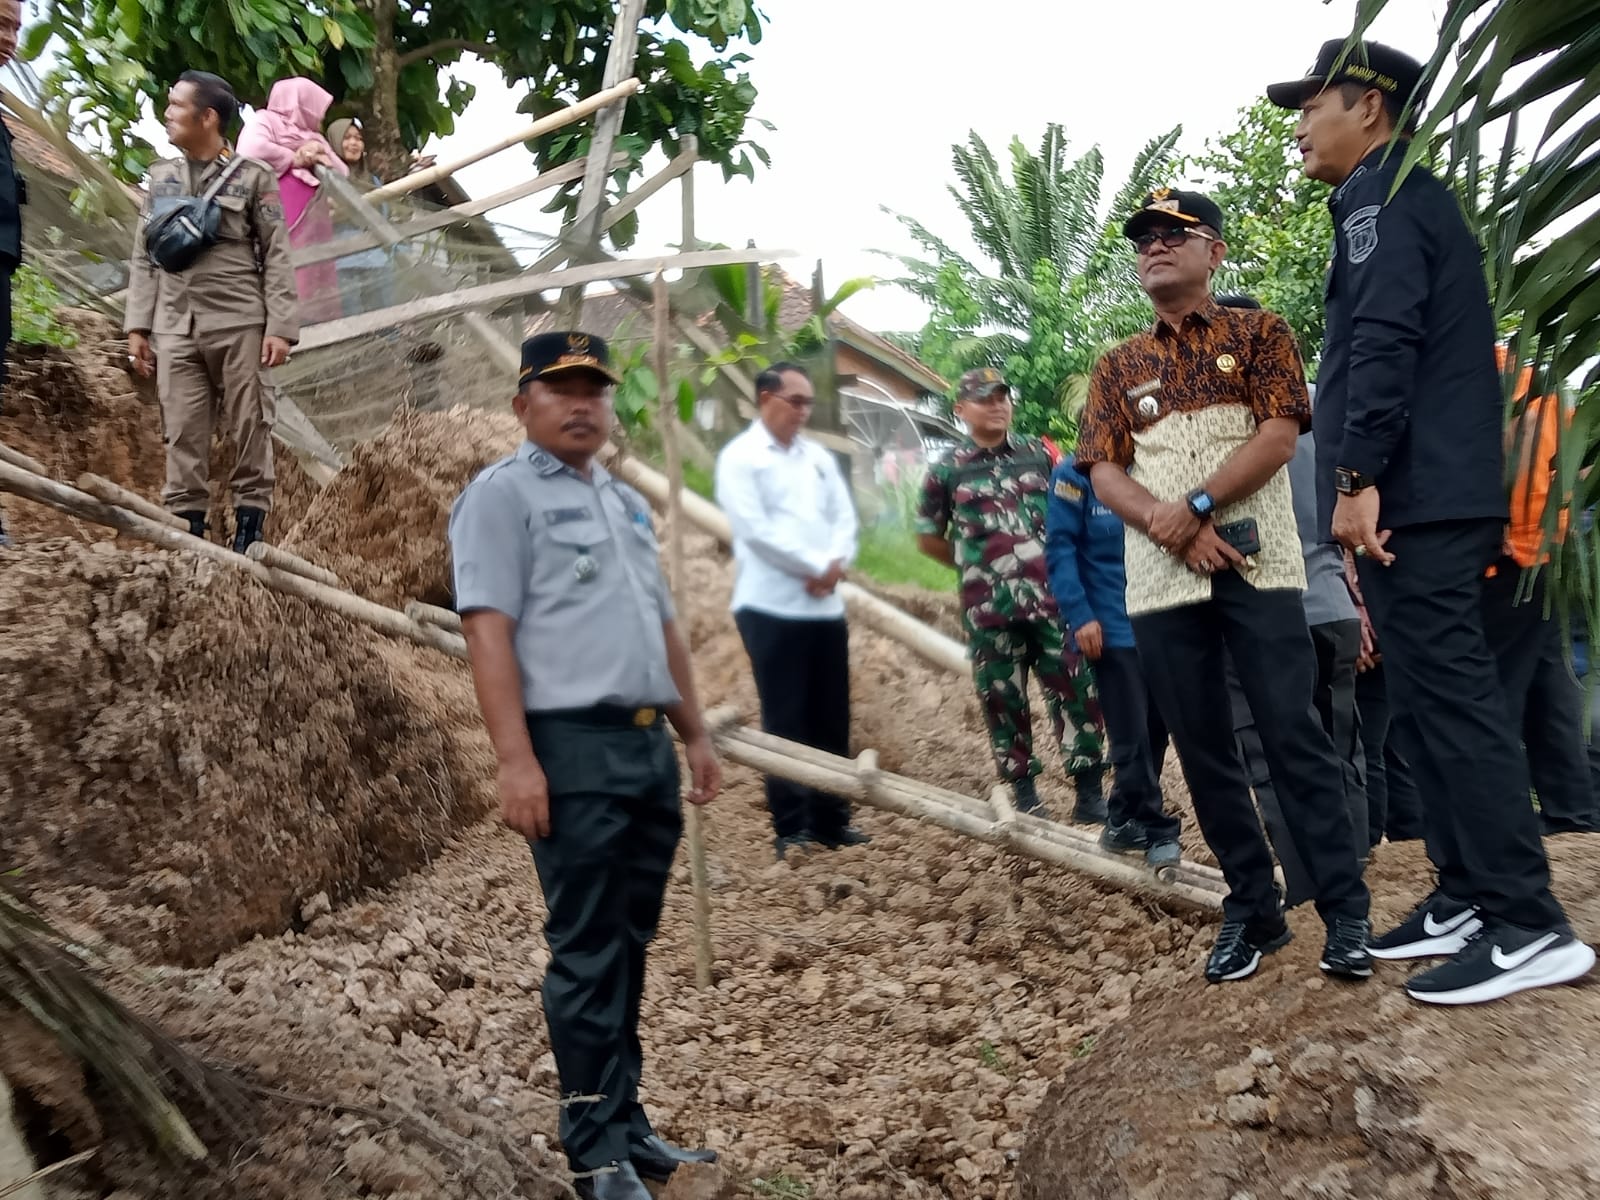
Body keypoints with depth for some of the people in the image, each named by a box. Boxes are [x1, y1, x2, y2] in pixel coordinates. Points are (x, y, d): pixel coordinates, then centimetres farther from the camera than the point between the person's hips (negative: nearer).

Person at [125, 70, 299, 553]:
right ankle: (188, 529, 4)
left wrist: (280, 326, -9)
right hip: (175, 327, 3)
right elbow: (143, 258, 15)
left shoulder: (253, 176, 3)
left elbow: (277, 257, 0)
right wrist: (137, 326, 7)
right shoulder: (160, 178, 15)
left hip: (238, 323, -3)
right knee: (183, 435, 0)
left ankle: (248, 532, 6)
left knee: (249, 428, -1)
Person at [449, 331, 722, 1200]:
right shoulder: (502, 494, -4)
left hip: (649, 744, 8)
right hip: (572, 747, -7)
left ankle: (625, 1123, 22)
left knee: (628, 948, 12)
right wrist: (516, 761, -21)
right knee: (585, 956, -2)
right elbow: (488, 631, -13)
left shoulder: (627, 502, 20)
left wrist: (695, 735, 20)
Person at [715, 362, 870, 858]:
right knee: (786, 722, 0)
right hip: (772, 608, -6)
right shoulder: (740, 458, -5)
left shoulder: (819, 457, 14)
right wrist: (816, 566, -13)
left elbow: (845, 517, 10)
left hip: (827, 607, 6)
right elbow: (754, 529, -14)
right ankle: (791, 828, 7)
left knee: (831, 721, 10)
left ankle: (832, 820, 19)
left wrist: (836, 564, -10)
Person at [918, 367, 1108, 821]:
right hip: (989, 607, -1)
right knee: (1003, 700, 6)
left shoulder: (1040, 454, 9)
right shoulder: (947, 471, 4)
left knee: (1077, 691, -1)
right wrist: (976, 565, 8)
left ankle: (1088, 791, 7)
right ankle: (1023, 792, 18)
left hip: (1051, 598, 1)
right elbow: (928, 537, 12)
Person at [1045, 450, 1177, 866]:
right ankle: (1157, 830, 9)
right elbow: (1060, 548, -7)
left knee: (1155, 728, 10)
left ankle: (1124, 822, 24)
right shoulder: (1076, 475, -5)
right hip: (1112, 628, -5)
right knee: (1132, 735, -3)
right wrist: (1079, 615, -14)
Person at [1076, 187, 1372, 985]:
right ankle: (1251, 911, 14)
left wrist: (1195, 505, -14)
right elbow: (1103, 472, 5)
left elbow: (1279, 435, -5)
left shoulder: (1259, 334, 8)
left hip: (1257, 567, -3)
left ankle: (1345, 913, -2)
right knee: (1202, 748, 5)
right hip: (1161, 584, 3)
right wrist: (1172, 529, -12)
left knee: (1293, 734, -7)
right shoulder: (1118, 368, 15)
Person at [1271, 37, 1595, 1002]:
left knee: (1451, 702, -11)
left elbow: (1384, 344, -20)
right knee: (1436, 700, 11)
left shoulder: (1382, 195, -6)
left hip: (1414, 500, -10)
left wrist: (1357, 477, -23)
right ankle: (1468, 897, 15)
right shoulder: (1413, 200, 25)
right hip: (1430, 499, 10)